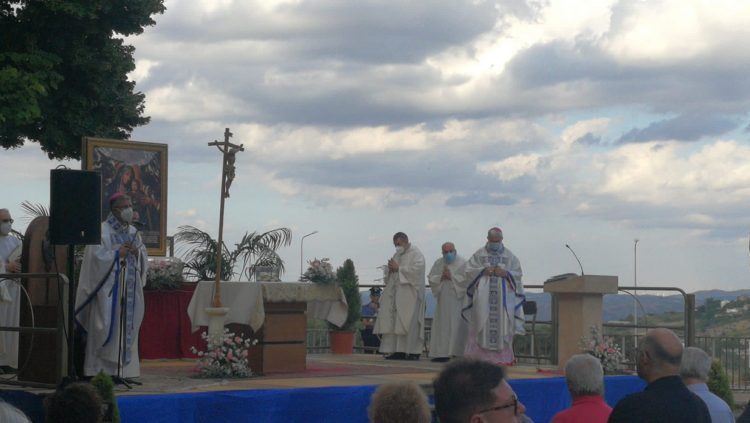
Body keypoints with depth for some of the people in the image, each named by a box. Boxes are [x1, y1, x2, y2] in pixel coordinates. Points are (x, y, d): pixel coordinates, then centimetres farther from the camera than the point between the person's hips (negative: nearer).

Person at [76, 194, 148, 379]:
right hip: (108, 290, -6)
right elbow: (96, 256, -13)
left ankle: (124, 369, 7)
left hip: (130, 289, 6)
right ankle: (99, 370, -4)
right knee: (106, 327, -7)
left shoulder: (133, 232, 15)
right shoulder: (102, 231, -4)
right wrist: (117, 254, -15)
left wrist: (137, 253, -5)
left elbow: (144, 258, 15)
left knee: (127, 328, 4)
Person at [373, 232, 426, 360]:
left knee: (409, 323, -10)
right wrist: (390, 268, -1)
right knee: (393, 322, -1)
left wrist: (398, 268, -13)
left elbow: (416, 269, -17)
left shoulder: (416, 254, -2)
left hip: (409, 294, -7)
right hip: (395, 293, 7)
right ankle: (399, 351, -1)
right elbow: (387, 272, 22)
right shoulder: (397, 255, 21)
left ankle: (414, 351, -7)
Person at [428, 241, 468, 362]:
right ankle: (442, 353, 4)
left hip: (458, 299, -4)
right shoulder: (438, 263, 10)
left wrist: (452, 277, -17)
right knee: (442, 326, 2)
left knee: (457, 326, -7)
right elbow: (430, 278, 7)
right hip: (443, 299, 4)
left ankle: (456, 352, -5)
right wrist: (441, 277, -10)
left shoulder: (462, 263, -2)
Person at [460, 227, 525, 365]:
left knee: (503, 325, -4)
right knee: (482, 324, -8)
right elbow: (467, 270, 4)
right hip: (483, 297, -1)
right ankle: (480, 355, -7)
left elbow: (518, 274, 9)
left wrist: (505, 273, -9)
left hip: (503, 298, 1)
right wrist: (483, 271, -10)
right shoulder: (479, 254, 9)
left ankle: (502, 357, 0)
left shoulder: (509, 256, 12)